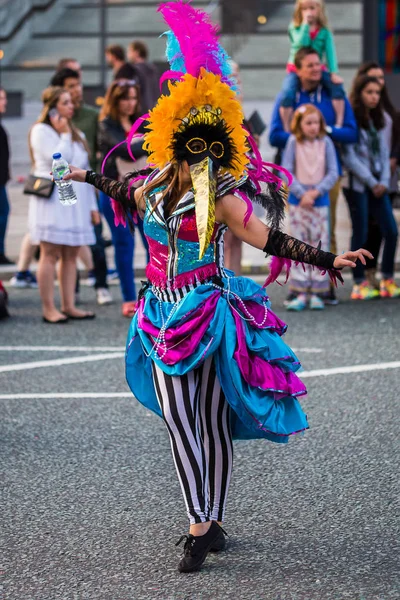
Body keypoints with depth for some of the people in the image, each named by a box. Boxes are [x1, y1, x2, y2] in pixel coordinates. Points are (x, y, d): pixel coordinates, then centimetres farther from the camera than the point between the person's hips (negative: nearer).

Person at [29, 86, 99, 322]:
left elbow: (85, 172, 21)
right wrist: (64, 134, -5)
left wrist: (92, 204, 16)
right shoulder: (41, 131, -2)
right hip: (51, 201, -7)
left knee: (71, 255, 4)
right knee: (51, 254, -8)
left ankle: (69, 306, 6)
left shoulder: (77, 134, 21)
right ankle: (49, 309, -8)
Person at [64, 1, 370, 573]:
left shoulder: (223, 198, -11)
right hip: (165, 313, 5)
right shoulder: (156, 187, 6)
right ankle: (207, 524, 0)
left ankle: (204, 524, 11)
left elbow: (270, 240, -14)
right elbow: (128, 195, 30)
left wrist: (327, 260, -23)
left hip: (209, 316, -5)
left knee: (212, 421, 3)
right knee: (177, 416, -4)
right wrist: (90, 178, 47)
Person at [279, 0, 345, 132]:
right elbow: (302, 43, -21)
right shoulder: (295, 28, -2)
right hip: (295, 70, -1)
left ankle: (339, 124, -20)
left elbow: (330, 53, -7)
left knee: (337, 86, -24)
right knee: (286, 95, -27)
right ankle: (287, 130, -15)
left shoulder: (325, 32, 0)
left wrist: (334, 73, -19)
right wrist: (305, 24, -17)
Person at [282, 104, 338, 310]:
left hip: (320, 201, 1)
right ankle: (300, 293, 3)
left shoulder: (326, 142, 0)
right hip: (297, 202, -1)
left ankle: (316, 293, 4)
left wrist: (316, 192, -12)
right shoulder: (293, 142, -2)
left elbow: (333, 172, -1)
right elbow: (286, 171, -5)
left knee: (320, 246, 1)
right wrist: (302, 194, -13)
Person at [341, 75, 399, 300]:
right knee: (361, 233, -2)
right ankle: (360, 283, 5)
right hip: (357, 184, -6)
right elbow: (349, 157, -11)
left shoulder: (378, 121, 15)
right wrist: (371, 182, -10)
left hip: (378, 185, 6)